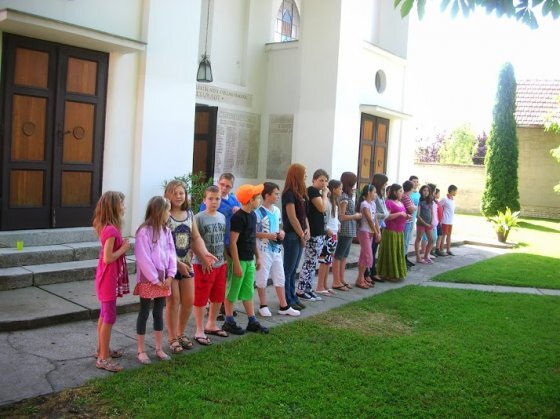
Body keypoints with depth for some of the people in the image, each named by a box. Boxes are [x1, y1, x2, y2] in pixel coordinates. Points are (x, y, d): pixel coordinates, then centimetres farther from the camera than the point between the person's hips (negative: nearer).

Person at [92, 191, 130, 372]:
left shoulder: (107, 228, 7)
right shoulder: (111, 230, -23)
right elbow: (108, 258, -25)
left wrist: (122, 245, 1)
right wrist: (124, 248, -15)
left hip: (108, 278, 10)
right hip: (109, 279, -10)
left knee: (104, 314, 20)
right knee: (109, 317, -2)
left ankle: (102, 350, 33)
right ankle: (103, 358, 7)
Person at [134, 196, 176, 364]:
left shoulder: (166, 231, 7)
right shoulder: (144, 231, -15)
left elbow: (171, 253, 7)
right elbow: (143, 259, -17)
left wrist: (170, 275, -5)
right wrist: (155, 279, -15)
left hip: (164, 280, 6)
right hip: (148, 280, -6)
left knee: (159, 313, 14)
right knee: (144, 314, 5)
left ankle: (159, 348, 24)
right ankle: (141, 351, 15)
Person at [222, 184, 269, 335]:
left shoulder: (253, 215, 8)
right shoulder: (238, 217, -18)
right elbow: (232, 242, -19)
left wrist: (258, 256, 16)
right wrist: (237, 264, -19)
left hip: (250, 260, 8)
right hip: (239, 260, -8)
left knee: (248, 292, 15)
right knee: (232, 292, 4)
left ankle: (252, 322, 22)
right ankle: (229, 322, 15)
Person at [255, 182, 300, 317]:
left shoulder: (277, 210, 8)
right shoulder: (258, 212, -15)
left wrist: (281, 233, -1)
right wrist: (268, 235, -22)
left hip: (276, 249, 7)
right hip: (264, 250, -7)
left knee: (280, 278, 11)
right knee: (262, 279, 5)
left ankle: (284, 307, 20)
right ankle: (263, 306, 20)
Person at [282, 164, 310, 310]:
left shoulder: (300, 193, 12)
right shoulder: (289, 194, -15)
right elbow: (292, 217, -17)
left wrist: (307, 230, 1)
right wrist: (302, 235, -9)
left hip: (299, 235, 9)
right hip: (292, 235, -9)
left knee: (293, 269, 14)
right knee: (288, 269, -1)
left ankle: (293, 297, 22)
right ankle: (286, 300, 7)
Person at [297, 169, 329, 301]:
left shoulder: (318, 192, 18)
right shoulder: (312, 190, -10)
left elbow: (322, 211, 15)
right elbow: (322, 208, -17)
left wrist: (325, 194, 9)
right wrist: (325, 194, -7)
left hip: (319, 233, 10)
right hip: (313, 233, -10)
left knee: (312, 263, 11)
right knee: (309, 263, -6)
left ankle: (308, 289, 17)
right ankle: (300, 291, -1)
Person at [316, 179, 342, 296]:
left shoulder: (335, 202, 13)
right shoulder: (326, 201, -15)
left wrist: (338, 224, 4)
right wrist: (327, 229, -20)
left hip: (334, 234, 9)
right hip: (327, 234, -9)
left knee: (329, 261, 12)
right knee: (324, 261, -4)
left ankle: (325, 285, 19)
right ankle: (319, 287, 3)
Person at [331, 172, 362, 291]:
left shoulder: (348, 196, 12)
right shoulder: (344, 197, -15)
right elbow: (342, 217, -19)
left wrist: (355, 215, 1)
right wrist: (356, 216, -9)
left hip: (349, 231, 9)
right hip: (345, 231, -9)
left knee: (344, 256, 14)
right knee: (338, 256, -2)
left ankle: (341, 280, 22)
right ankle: (336, 282, 3)